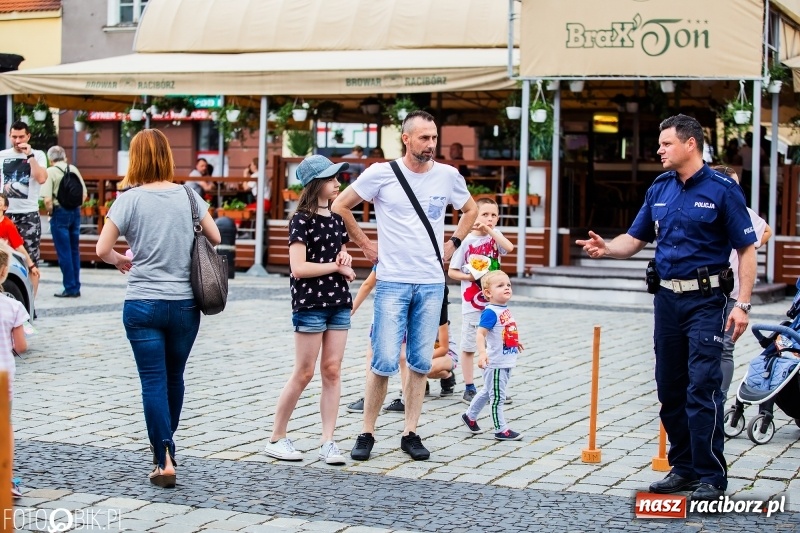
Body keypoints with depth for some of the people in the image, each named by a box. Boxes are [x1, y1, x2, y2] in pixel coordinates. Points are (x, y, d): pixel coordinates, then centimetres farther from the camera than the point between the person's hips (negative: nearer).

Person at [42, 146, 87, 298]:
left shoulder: (50, 172, -8)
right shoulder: (73, 170, 6)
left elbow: (47, 200, -16)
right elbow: (84, 195, 6)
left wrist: (50, 212, 1)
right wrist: (75, 207, 16)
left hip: (60, 212, -5)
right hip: (75, 211, 5)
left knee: (64, 252, 1)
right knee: (74, 250, 13)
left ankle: (70, 288, 3)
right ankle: (76, 288, 16)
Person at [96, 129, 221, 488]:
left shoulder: (129, 199, -7)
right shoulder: (188, 195, 1)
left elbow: (102, 249, -11)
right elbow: (215, 238, 8)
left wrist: (120, 259, 10)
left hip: (143, 304, -3)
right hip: (185, 304, 3)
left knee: (153, 381, 0)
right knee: (174, 377, 18)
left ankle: (164, 459, -8)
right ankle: (166, 443, 36)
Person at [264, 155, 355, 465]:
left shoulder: (336, 219, 13)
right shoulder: (302, 220, -8)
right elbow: (298, 267, -17)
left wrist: (346, 259, 3)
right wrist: (337, 267, -10)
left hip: (339, 302, 6)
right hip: (310, 303, -6)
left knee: (332, 371, 3)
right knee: (304, 373, -2)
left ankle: (328, 442, 5)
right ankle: (276, 439, 9)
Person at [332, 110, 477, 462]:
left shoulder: (448, 176, 4)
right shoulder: (381, 174, -5)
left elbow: (471, 210, 23)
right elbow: (340, 206, 5)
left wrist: (453, 244, 11)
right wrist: (365, 245, 3)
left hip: (432, 283, 3)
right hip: (392, 282, -3)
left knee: (420, 363, 6)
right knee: (384, 362, -7)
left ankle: (410, 433, 15)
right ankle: (367, 434, 5)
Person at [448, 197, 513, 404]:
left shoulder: (495, 235, 3)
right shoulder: (466, 241, -6)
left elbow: (509, 247, -19)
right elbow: (452, 271, -2)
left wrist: (490, 231, -20)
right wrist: (469, 277, -17)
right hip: (471, 304, -3)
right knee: (468, 347, 4)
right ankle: (469, 389, 14)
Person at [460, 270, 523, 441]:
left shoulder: (505, 309, 8)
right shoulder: (490, 312, -19)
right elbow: (480, 333, -28)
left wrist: (515, 342, 39)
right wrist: (482, 353, -40)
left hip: (506, 362, 9)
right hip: (495, 363, -9)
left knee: (488, 392, 23)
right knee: (497, 397, 1)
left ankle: (470, 416, 39)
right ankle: (501, 430, 9)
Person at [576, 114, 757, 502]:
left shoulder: (722, 189, -7)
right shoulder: (659, 189, 10)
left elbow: (746, 249, -8)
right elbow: (635, 239, 15)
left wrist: (743, 304, -16)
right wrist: (606, 248, -7)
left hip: (705, 300, -6)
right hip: (667, 298, 6)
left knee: (702, 387, -12)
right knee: (670, 390, 10)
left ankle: (712, 477, -6)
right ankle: (684, 467, 21)